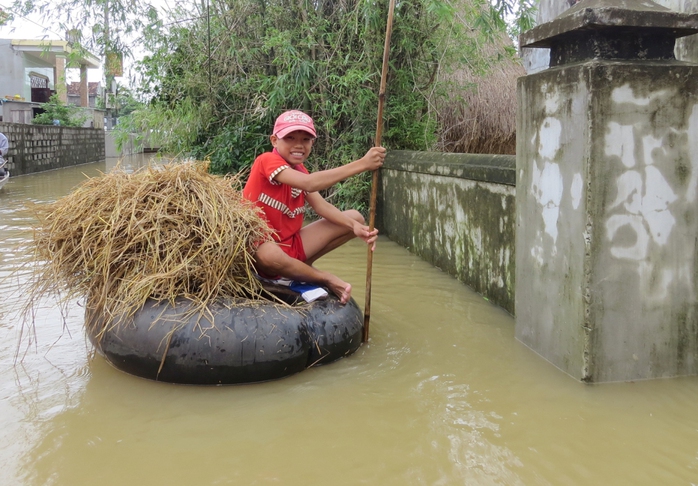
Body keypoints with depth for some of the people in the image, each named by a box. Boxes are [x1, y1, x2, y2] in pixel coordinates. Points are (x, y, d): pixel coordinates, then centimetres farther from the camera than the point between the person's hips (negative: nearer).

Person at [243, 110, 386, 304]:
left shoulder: (300, 171, 9)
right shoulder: (267, 160, -19)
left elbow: (320, 205, -6)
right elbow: (309, 184, -36)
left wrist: (354, 226, -26)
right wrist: (362, 164, -39)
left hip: (292, 244, 8)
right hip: (259, 246, -8)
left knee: (355, 217, 4)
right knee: (269, 255, -46)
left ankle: (302, 267, 2)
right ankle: (326, 279, -16)